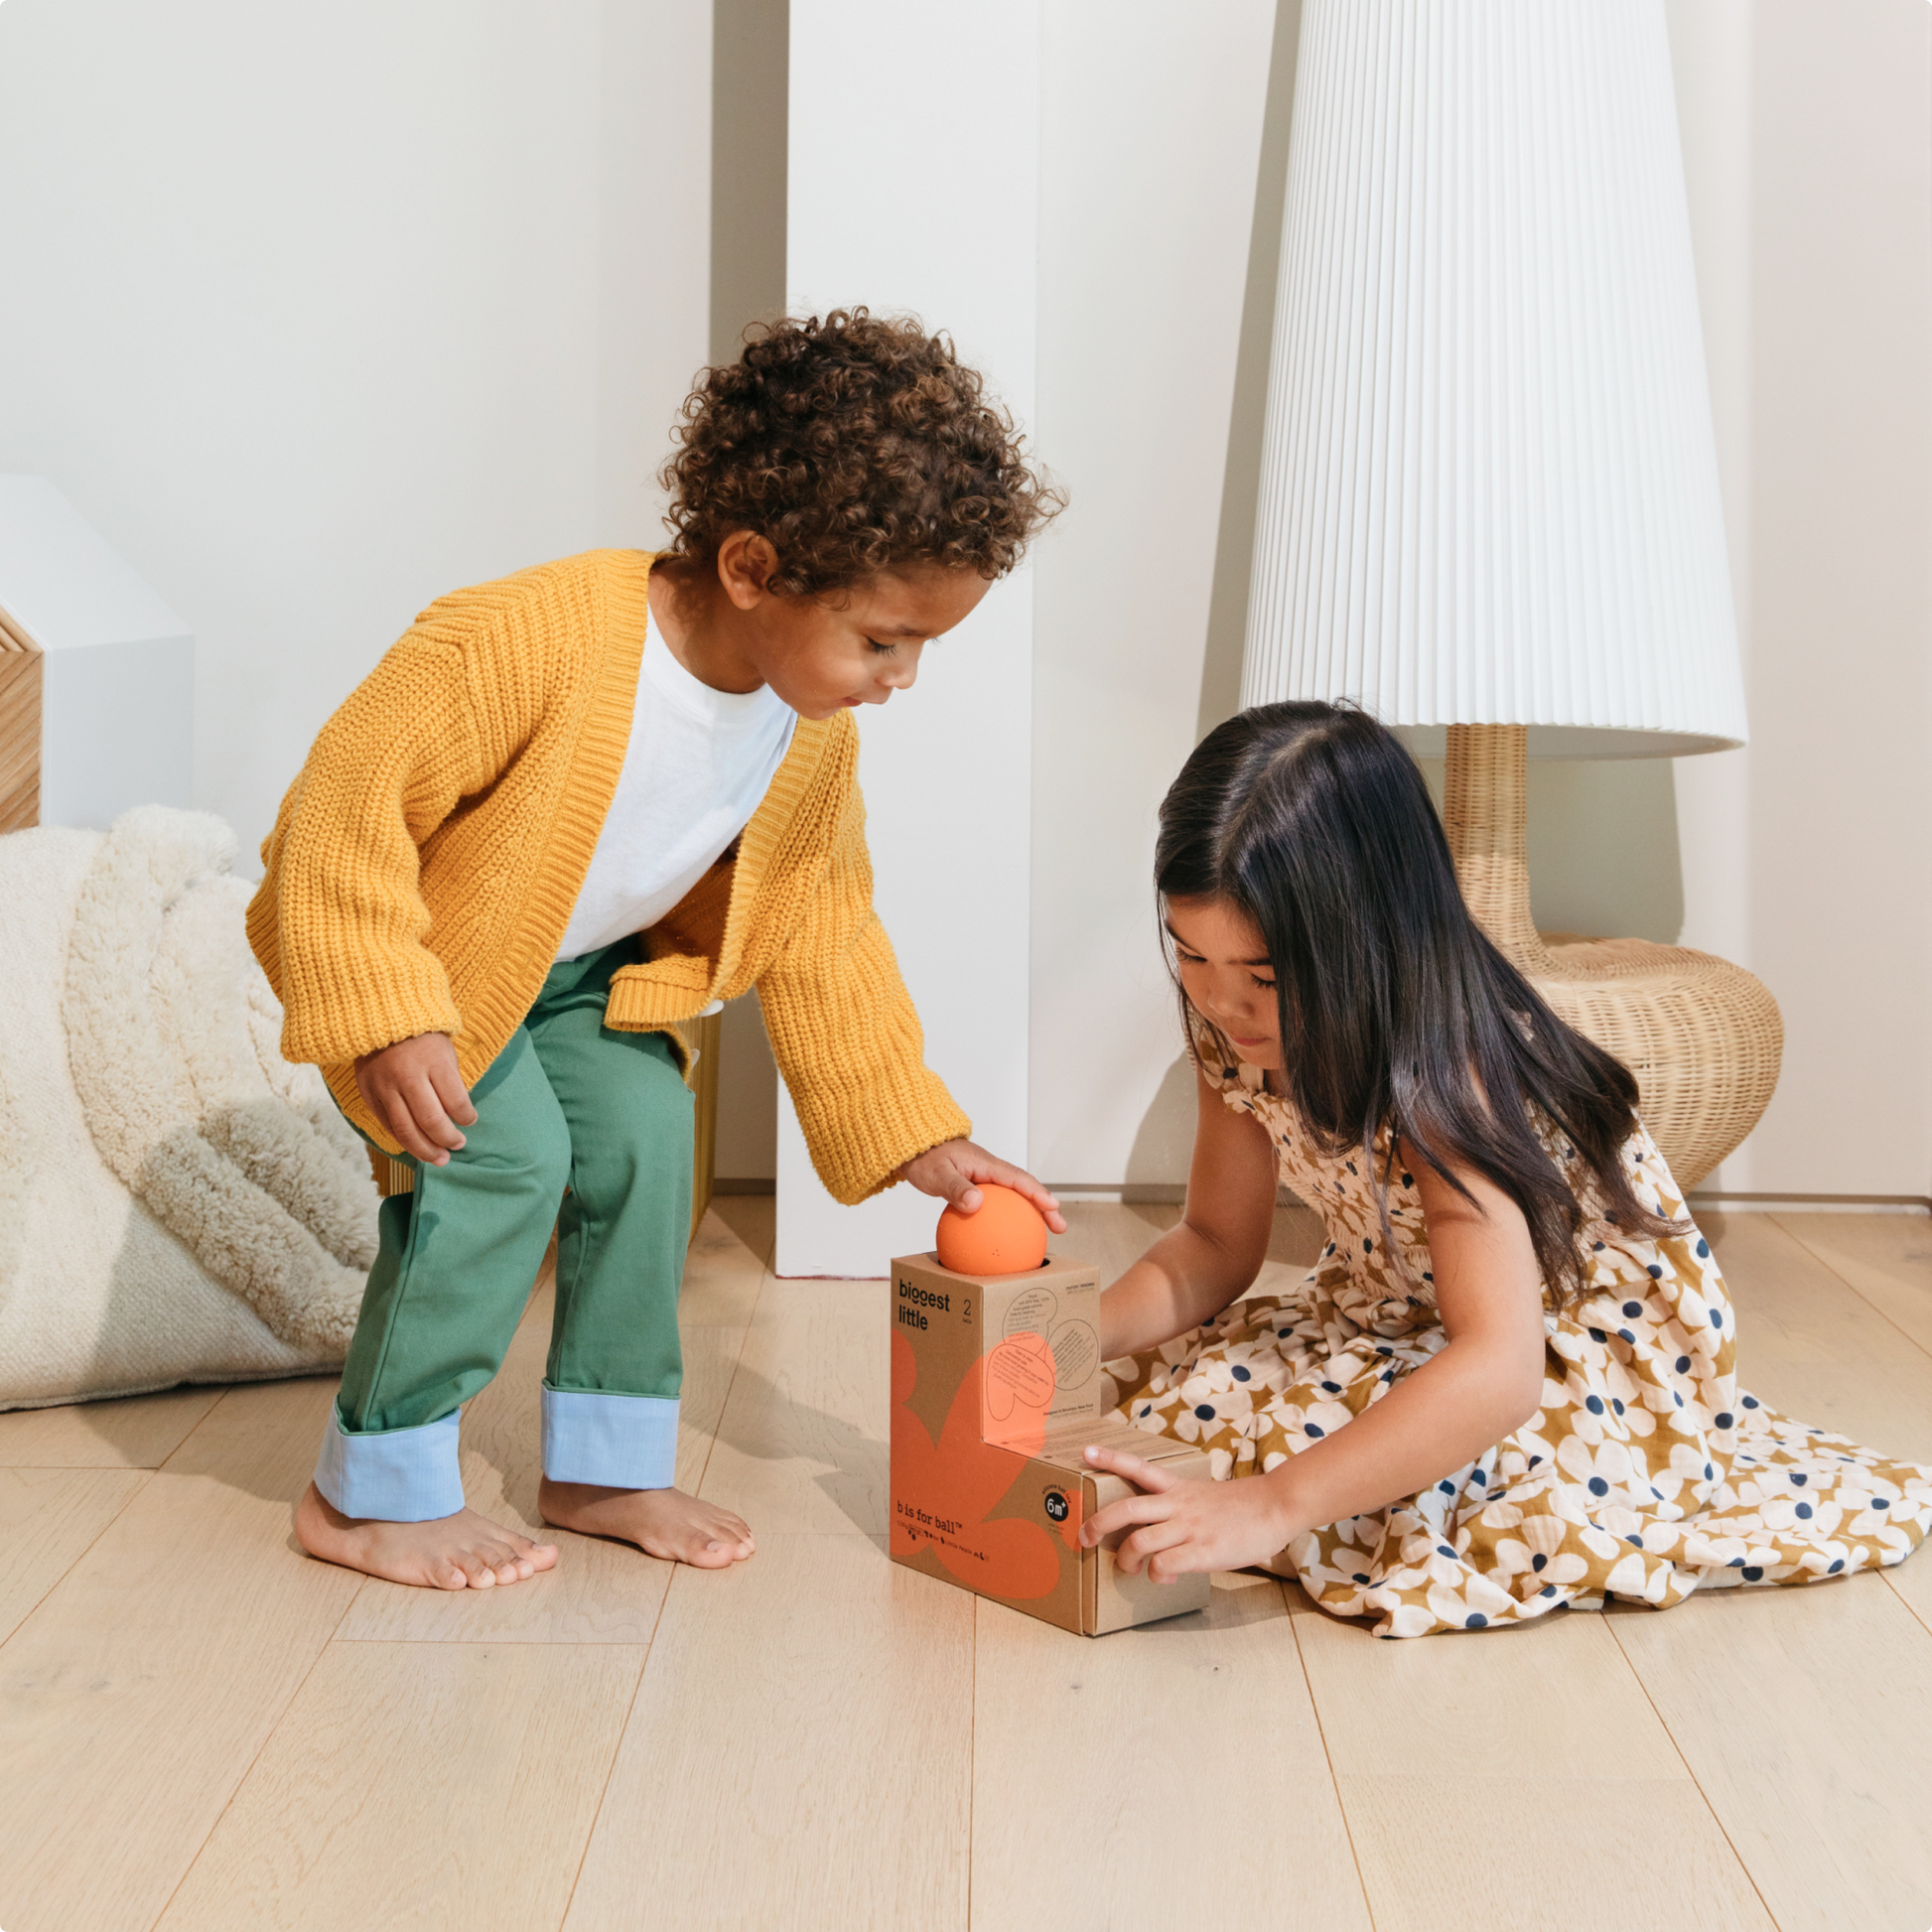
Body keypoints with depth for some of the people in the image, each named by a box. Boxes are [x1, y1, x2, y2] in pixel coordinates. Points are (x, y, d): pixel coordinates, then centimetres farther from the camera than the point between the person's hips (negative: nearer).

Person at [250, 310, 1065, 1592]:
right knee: (506, 1156, -19)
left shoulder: (818, 742, -13)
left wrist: (918, 1138, -4)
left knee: (646, 1137, -5)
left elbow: (822, 938, -2)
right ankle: (373, 1492, -3)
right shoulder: (532, 642, -37)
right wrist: (388, 1016, -34)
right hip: (426, 944, -6)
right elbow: (350, 793, -31)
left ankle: (605, 1462, 13)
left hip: (591, 965, 7)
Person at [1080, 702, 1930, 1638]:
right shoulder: (1235, 1030, -13)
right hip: (1399, 1329, 7)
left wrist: (1270, 1508, -51)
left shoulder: (1441, 1072, -35)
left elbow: (1499, 1372, -44)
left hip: (1592, 1360, -7)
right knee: (1147, 1385, -14)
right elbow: (1215, 1244, 0)